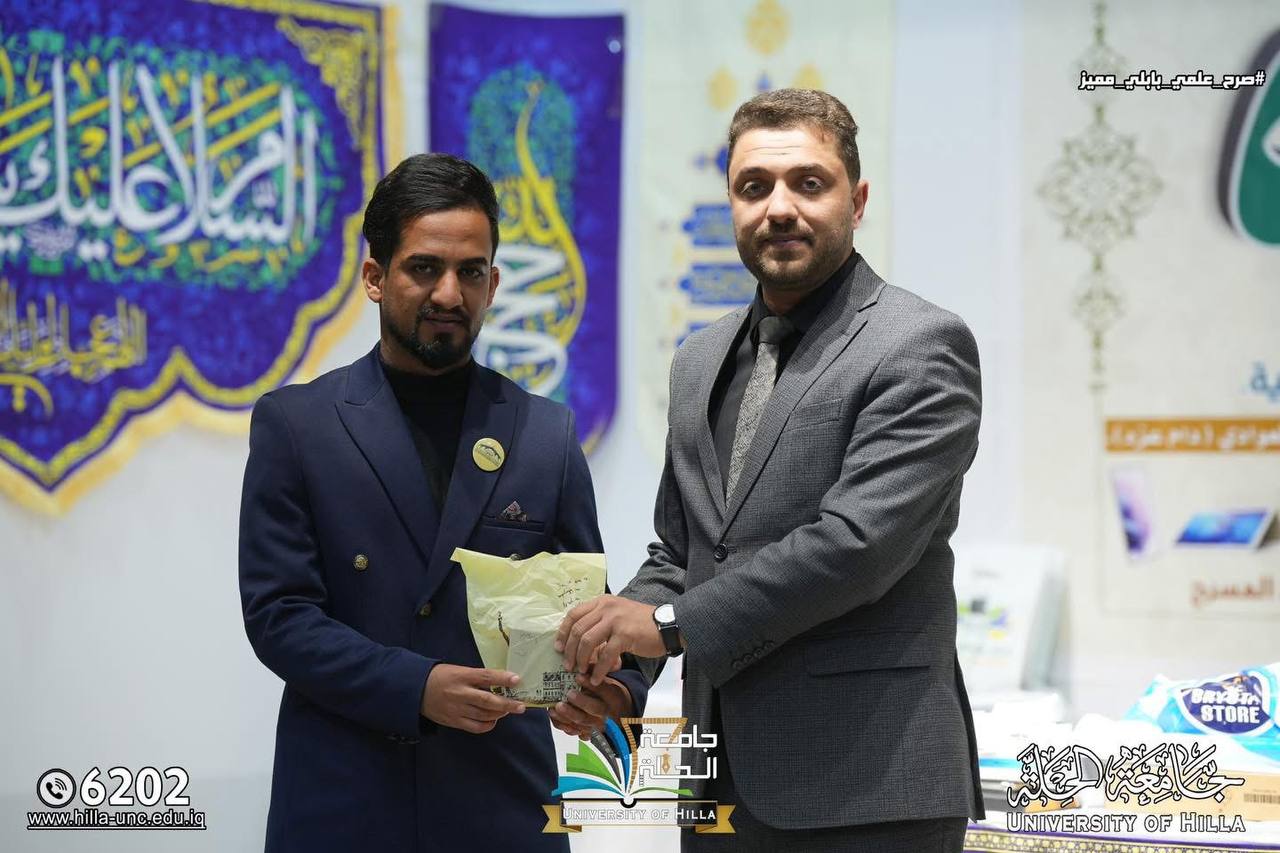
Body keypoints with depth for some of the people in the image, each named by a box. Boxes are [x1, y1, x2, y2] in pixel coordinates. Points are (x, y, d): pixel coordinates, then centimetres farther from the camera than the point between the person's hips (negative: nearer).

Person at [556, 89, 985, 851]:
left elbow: (858, 538, -18)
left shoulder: (921, 347, -8)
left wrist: (671, 623, -16)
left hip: (864, 788, -6)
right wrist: (615, 657, 0)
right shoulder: (703, 361, 15)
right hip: (724, 781, 6)